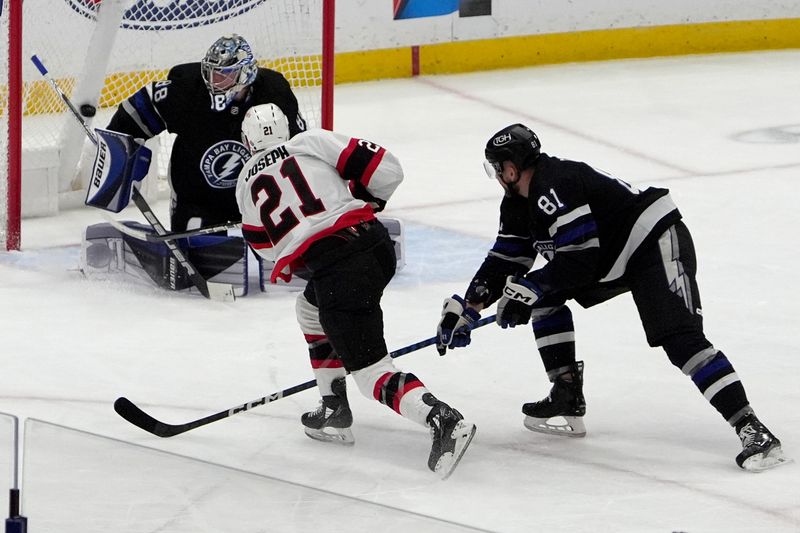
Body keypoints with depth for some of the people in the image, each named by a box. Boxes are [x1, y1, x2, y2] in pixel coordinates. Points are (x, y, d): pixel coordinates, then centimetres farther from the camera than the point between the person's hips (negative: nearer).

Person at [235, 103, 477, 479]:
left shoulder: (247, 184, 15)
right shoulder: (312, 142, 11)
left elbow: (267, 245, 26)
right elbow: (385, 169, 4)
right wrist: (365, 200, 25)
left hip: (336, 269, -5)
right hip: (377, 243, 5)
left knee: (371, 371, -3)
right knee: (312, 307, 32)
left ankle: (443, 421, -26)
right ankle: (334, 413, 33)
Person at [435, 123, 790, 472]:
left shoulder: (554, 186, -23)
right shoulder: (519, 204, 10)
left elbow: (578, 260, -26)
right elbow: (505, 260, 15)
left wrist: (528, 288, -19)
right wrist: (467, 308, 7)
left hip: (659, 244, -11)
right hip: (614, 261, 11)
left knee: (680, 339, -24)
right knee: (545, 298, 11)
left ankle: (752, 431, -32)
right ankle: (567, 402, 15)